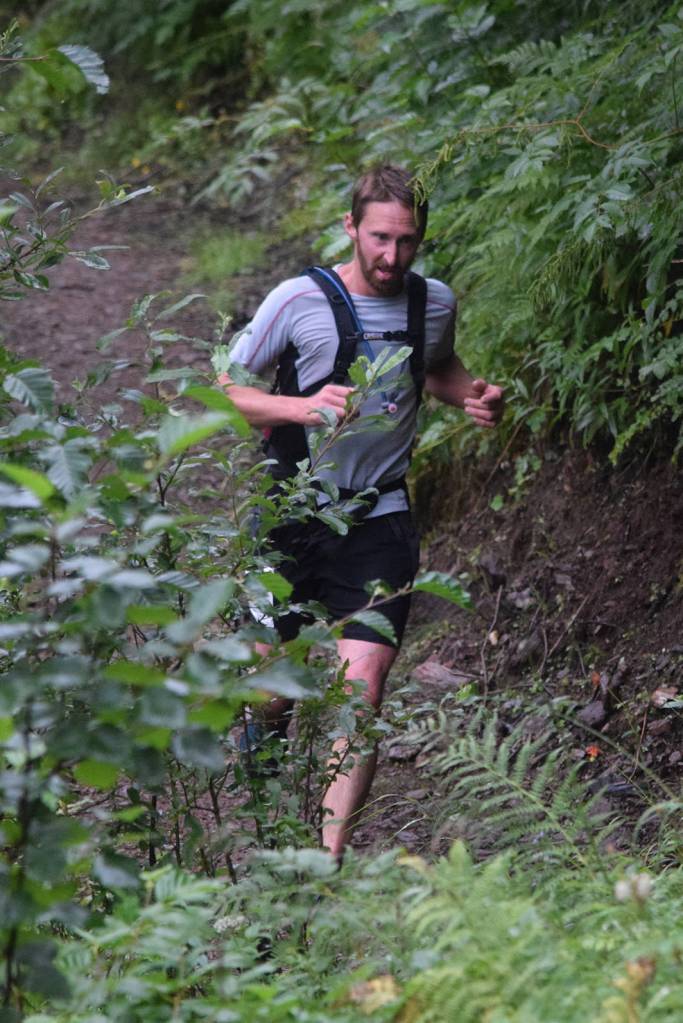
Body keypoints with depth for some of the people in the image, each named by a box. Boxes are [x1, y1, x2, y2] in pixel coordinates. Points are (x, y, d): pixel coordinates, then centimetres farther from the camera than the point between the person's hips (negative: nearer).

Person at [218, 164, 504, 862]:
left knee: (363, 688, -13)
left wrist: (471, 396, 2)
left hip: (378, 522, 1)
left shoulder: (436, 304, 3)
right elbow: (224, 390, -6)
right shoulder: (299, 301, -9)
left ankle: (328, 858, -11)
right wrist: (302, 408, -23)